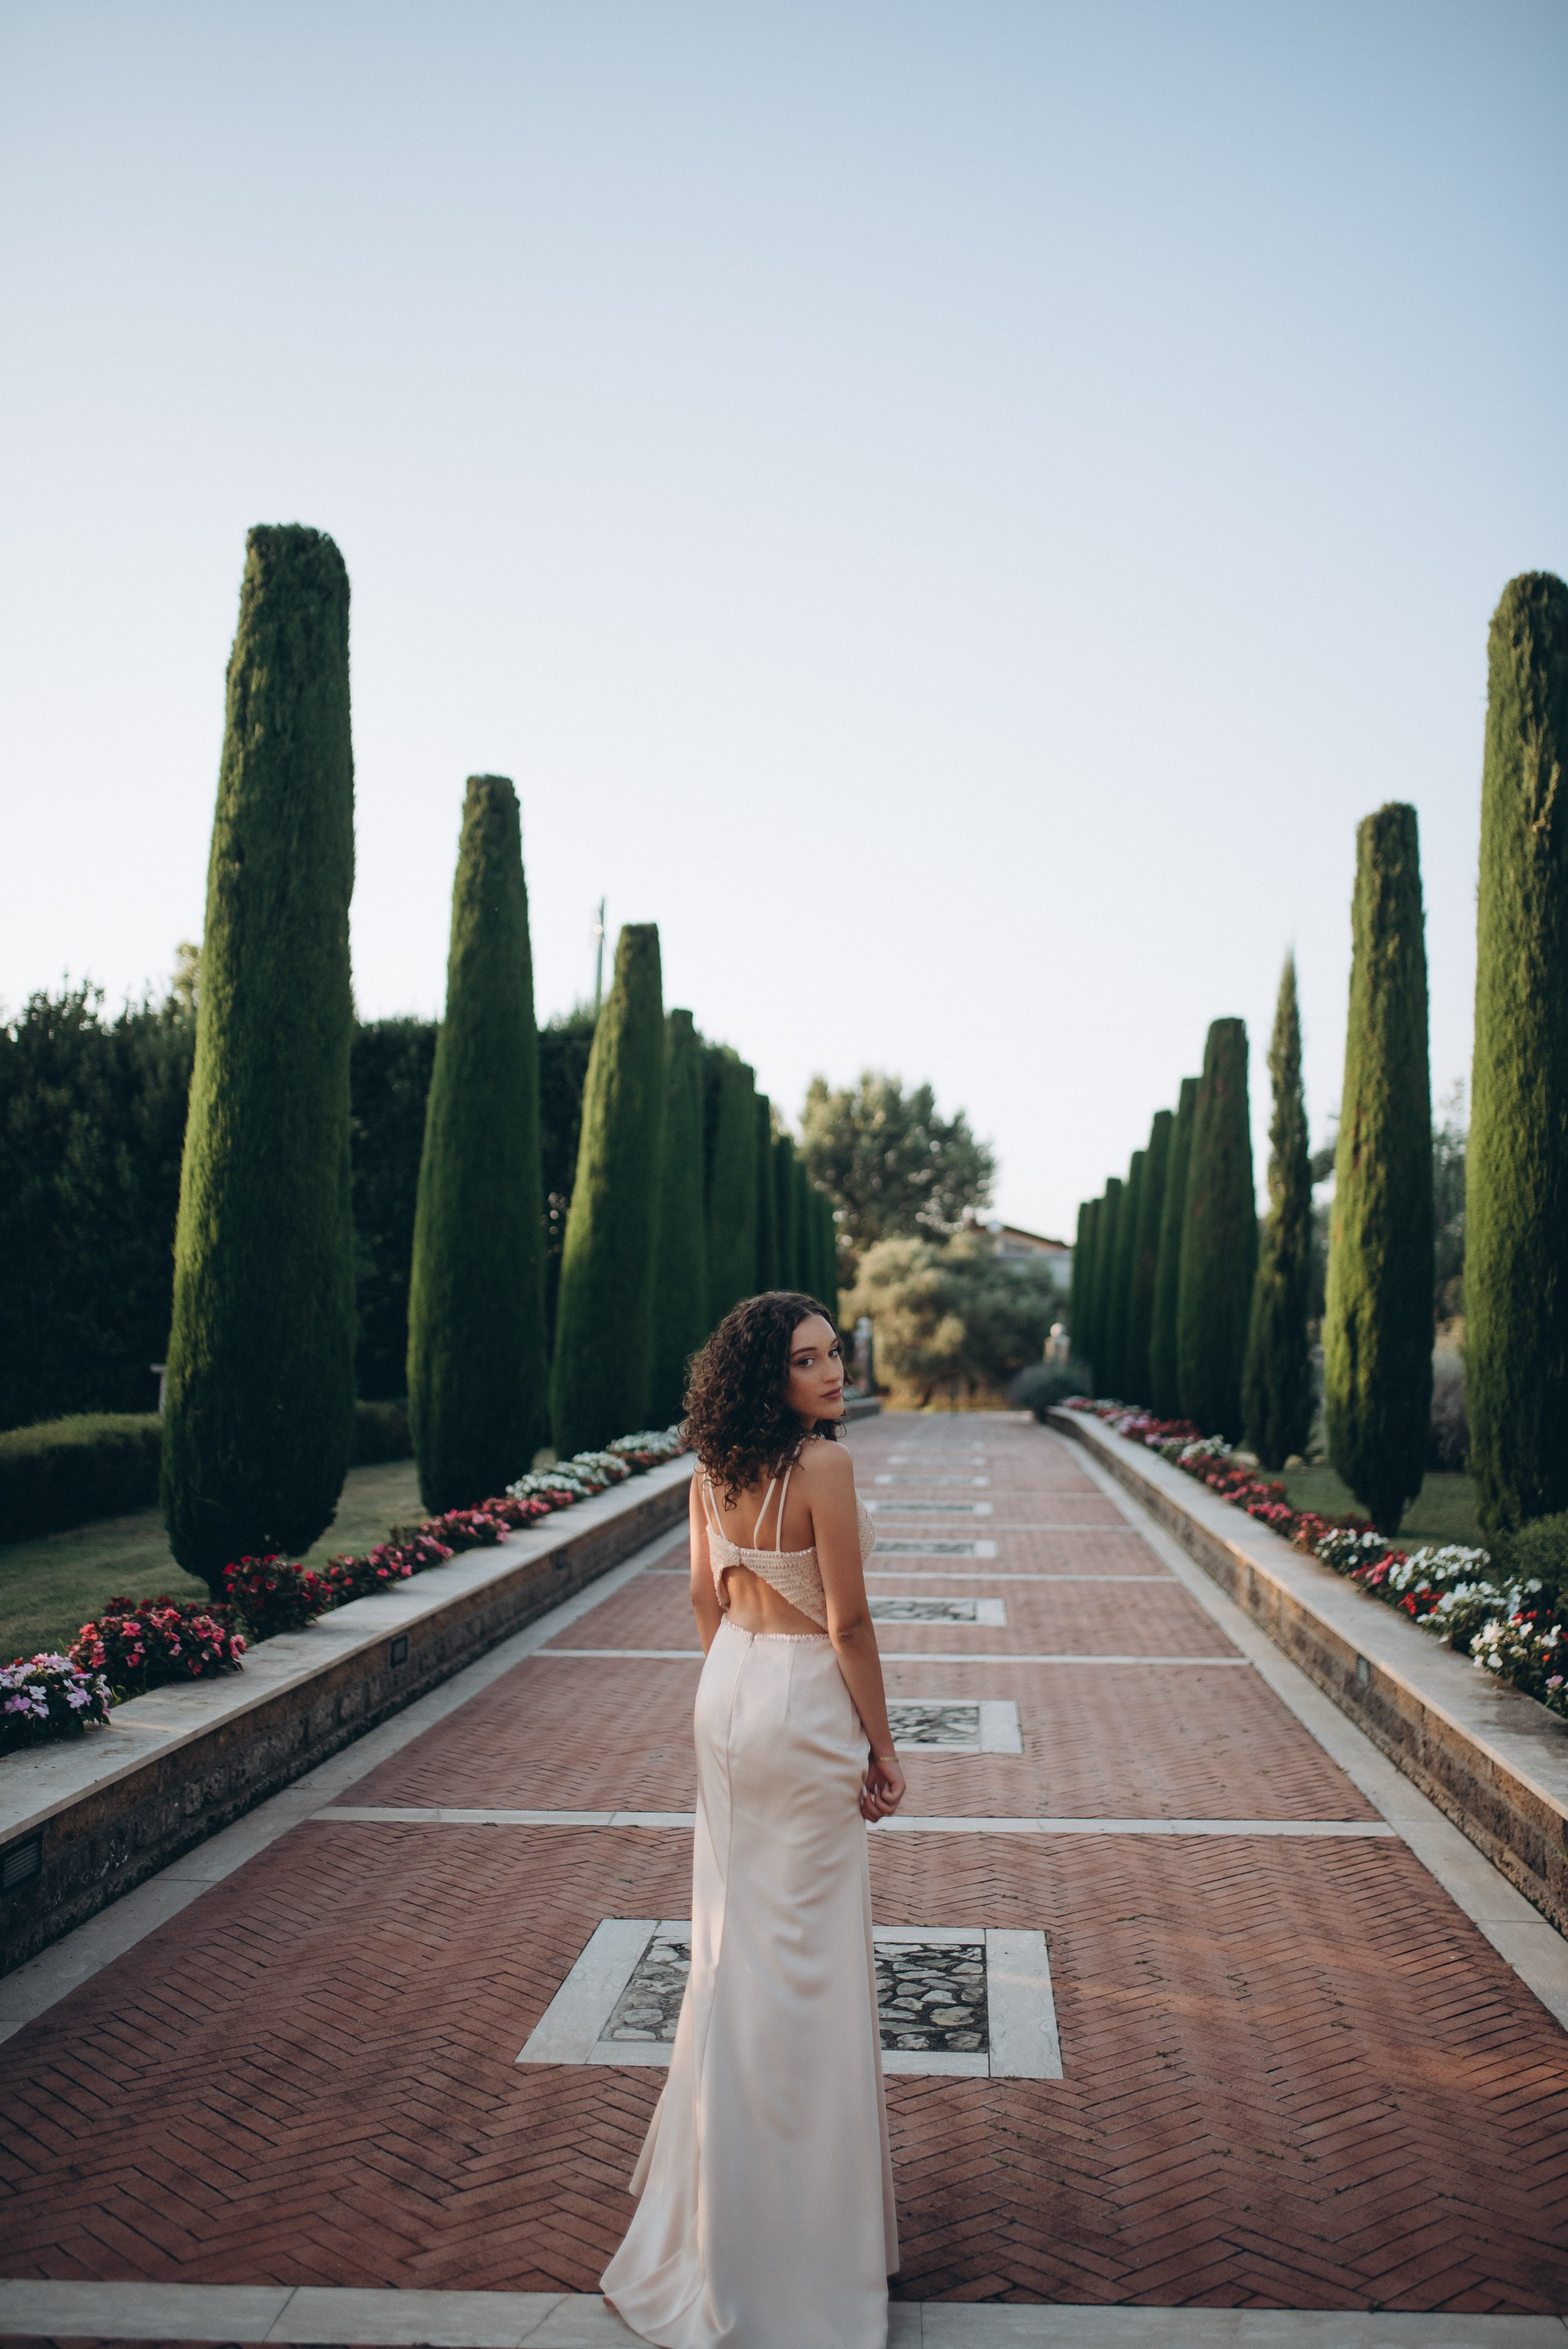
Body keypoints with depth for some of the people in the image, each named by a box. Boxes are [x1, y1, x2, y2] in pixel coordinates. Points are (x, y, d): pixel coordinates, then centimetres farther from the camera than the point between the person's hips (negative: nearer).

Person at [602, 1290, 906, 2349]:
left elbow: (708, 1597, 9)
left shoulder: (715, 1466, 1)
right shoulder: (823, 1464, -22)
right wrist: (882, 1747, -10)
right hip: (807, 1705, -7)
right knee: (807, 1946, 6)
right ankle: (801, 2201, 20)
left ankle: (723, 2158, 40)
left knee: (737, 1926, 21)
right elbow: (847, 1620, -19)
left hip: (730, 1694, 8)